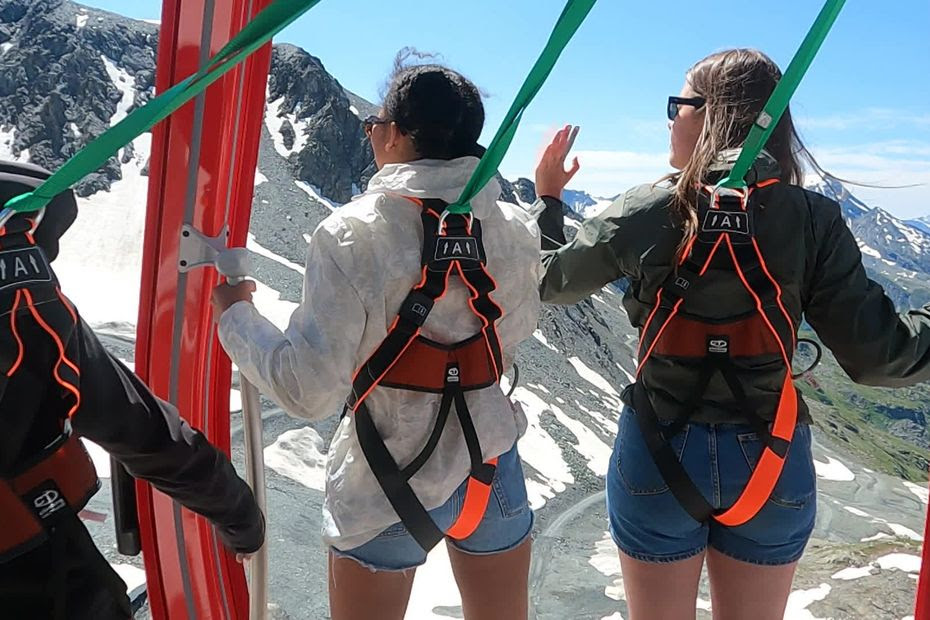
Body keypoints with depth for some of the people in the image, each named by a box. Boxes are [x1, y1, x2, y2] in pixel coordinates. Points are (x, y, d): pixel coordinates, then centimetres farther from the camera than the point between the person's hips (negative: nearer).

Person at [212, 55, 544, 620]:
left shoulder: (352, 235, -19)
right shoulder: (515, 229, -7)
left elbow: (309, 391, -20)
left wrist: (234, 313, -5)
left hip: (388, 488, -3)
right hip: (495, 473, 4)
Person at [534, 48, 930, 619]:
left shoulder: (645, 213, -11)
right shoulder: (815, 220, -10)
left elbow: (551, 281, 4)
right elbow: (875, 354, -10)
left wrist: (547, 198, 19)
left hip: (659, 456, -1)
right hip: (772, 464, 1)